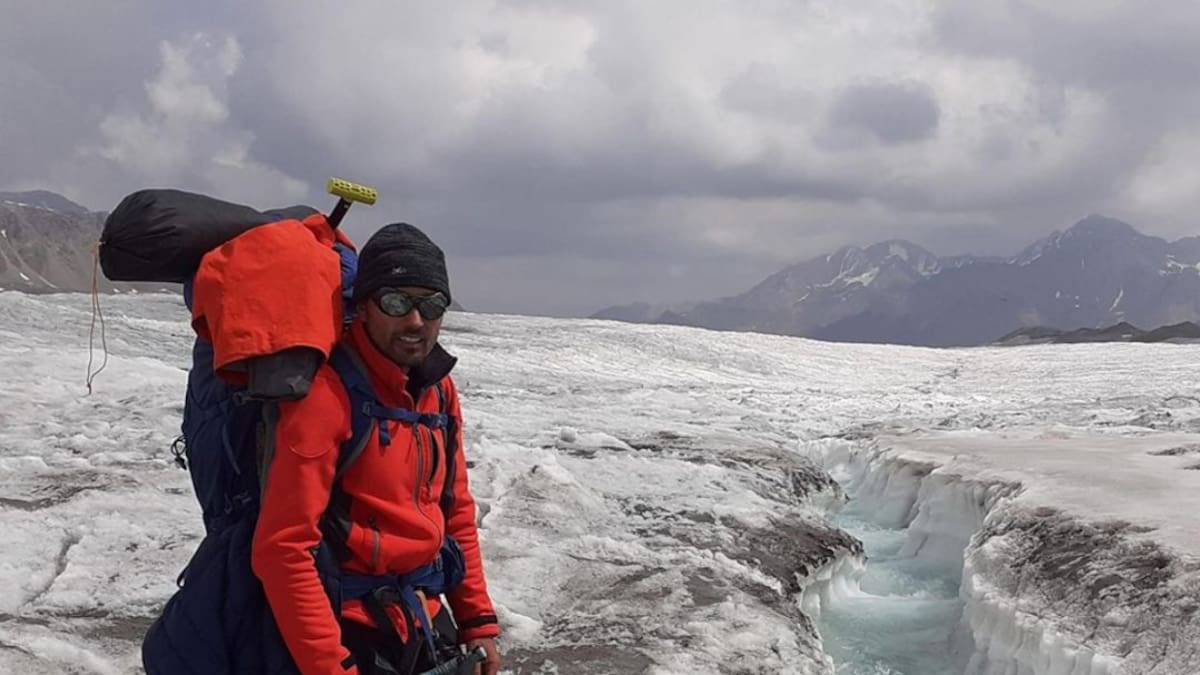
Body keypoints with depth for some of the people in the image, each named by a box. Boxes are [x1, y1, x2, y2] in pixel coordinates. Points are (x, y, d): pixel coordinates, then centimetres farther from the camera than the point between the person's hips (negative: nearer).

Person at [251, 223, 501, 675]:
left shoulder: (440, 391, 4)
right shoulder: (326, 393, -19)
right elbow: (283, 550, -22)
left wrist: (477, 622, 12)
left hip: (426, 622, 7)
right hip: (352, 634, -7)